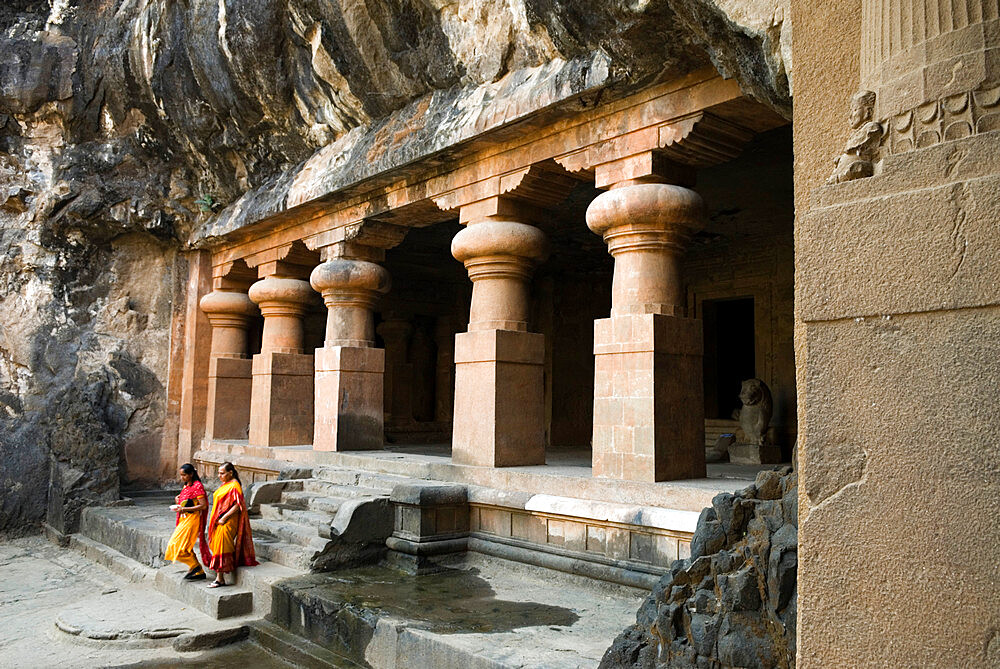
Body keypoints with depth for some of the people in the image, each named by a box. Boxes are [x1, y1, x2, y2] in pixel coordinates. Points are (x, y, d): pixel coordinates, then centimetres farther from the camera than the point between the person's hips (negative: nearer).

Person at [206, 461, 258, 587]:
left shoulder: (234, 486, -15)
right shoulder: (225, 485, 14)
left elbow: (237, 506, -20)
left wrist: (224, 518, -20)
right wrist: (216, 520, 15)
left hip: (226, 524, -9)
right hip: (219, 522, 10)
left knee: (221, 548, -8)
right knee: (217, 547, 10)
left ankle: (220, 579, -2)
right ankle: (220, 578, 16)